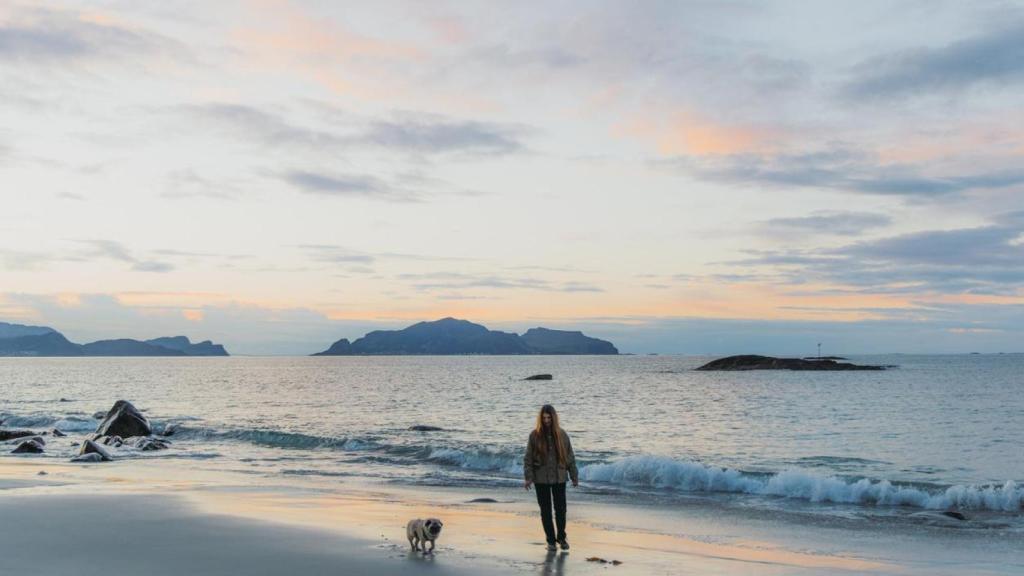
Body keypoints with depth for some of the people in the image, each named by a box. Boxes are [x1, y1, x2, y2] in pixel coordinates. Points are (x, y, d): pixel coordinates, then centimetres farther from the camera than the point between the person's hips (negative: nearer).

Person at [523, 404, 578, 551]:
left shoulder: (561, 434, -1)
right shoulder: (535, 435, -4)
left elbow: (570, 456, 5)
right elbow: (528, 458, -2)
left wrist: (574, 476, 5)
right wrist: (528, 477, -10)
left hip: (559, 478, 1)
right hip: (541, 479, -1)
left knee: (561, 509, 3)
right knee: (545, 510, 6)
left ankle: (561, 537, 23)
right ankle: (551, 540, 18)